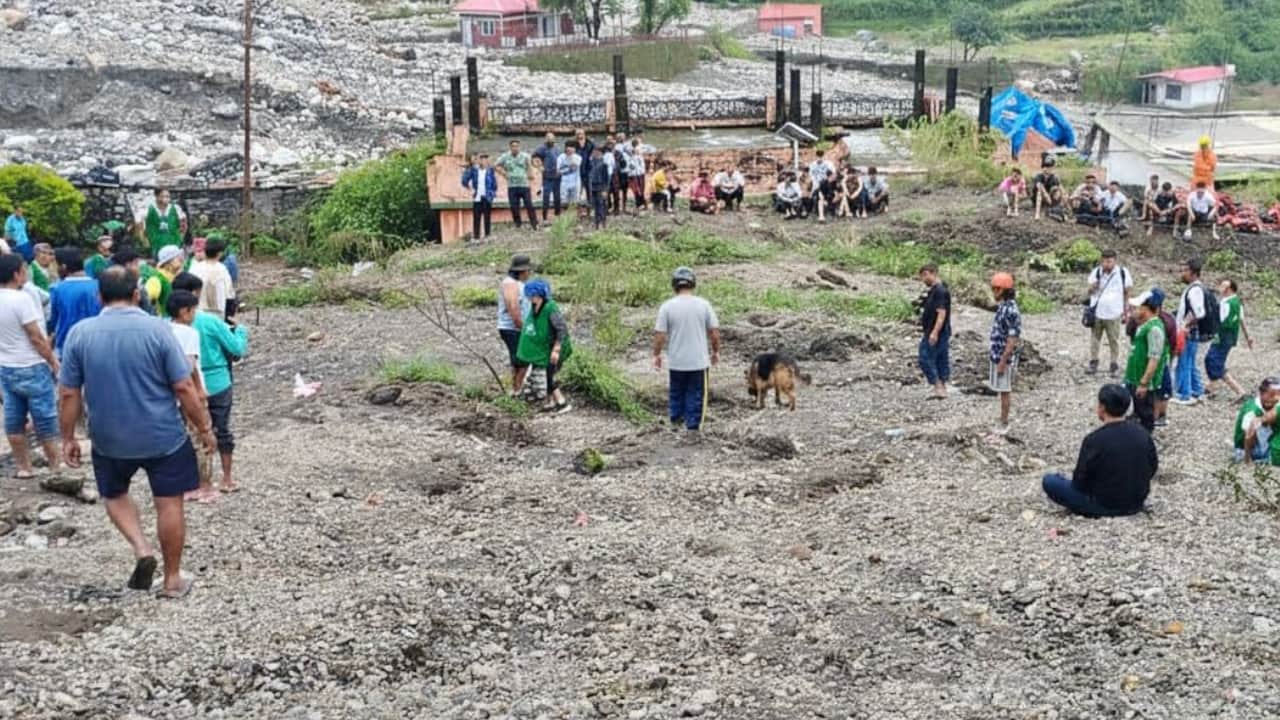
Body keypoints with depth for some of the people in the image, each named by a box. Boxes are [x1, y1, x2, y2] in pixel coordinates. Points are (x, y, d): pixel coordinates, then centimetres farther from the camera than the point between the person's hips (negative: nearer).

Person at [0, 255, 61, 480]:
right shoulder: (21, 298, -20)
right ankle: (55, 465, 12)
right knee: (45, 418, 4)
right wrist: (53, 361, -7)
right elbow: (36, 337, -19)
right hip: (31, 368, -8)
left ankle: (23, 467, 19)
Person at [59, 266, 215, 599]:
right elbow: (184, 388, -11)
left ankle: (140, 548, 6)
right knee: (169, 504, 9)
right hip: (163, 436, -2)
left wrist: (68, 438, 9)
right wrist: (205, 428, 0)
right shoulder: (157, 329, -12)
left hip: (108, 439, 2)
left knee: (114, 495, 26)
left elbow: (68, 394, -3)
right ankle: (172, 580, 18)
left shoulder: (80, 333, -6)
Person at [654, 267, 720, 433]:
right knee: (696, 395, 9)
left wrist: (656, 355, 6)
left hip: (676, 361, 1)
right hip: (699, 360, 0)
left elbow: (659, 335, -8)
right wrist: (716, 352, 12)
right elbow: (714, 332, -3)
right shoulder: (703, 305, -6)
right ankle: (693, 426, 11)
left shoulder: (667, 307, -8)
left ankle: (675, 421, 31)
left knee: (676, 393, 20)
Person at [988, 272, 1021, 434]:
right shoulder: (1002, 306, 7)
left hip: (1004, 358, -9)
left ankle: (1004, 424, 10)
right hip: (997, 356, 9)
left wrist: (1002, 362, -21)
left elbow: (1012, 340, -23)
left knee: (1005, 391, 1)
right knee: (1002, 391, 16)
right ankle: (1003, 421, 24)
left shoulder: (1011, 311, -22)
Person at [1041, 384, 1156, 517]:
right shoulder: (1143, 437, -6)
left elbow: (1080, 482, -17)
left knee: (1049, 480, 3)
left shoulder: (1094, 440, -23)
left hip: (1103, 507, -6)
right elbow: (1152, 470, 5)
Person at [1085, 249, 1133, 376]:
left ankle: (1114, 365, 12)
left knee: (1114, 340, 3)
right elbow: (1090, 291, 7)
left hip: (1114, 314, -2)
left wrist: (1126, 312, 4)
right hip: (1096, 313, 2)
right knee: (1094, 338, 6)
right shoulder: (1095, 272, 2)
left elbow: (1128, 293, 4)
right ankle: (1093, 363, 17)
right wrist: (1093, 286, -17)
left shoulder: (1123, 273, -3)